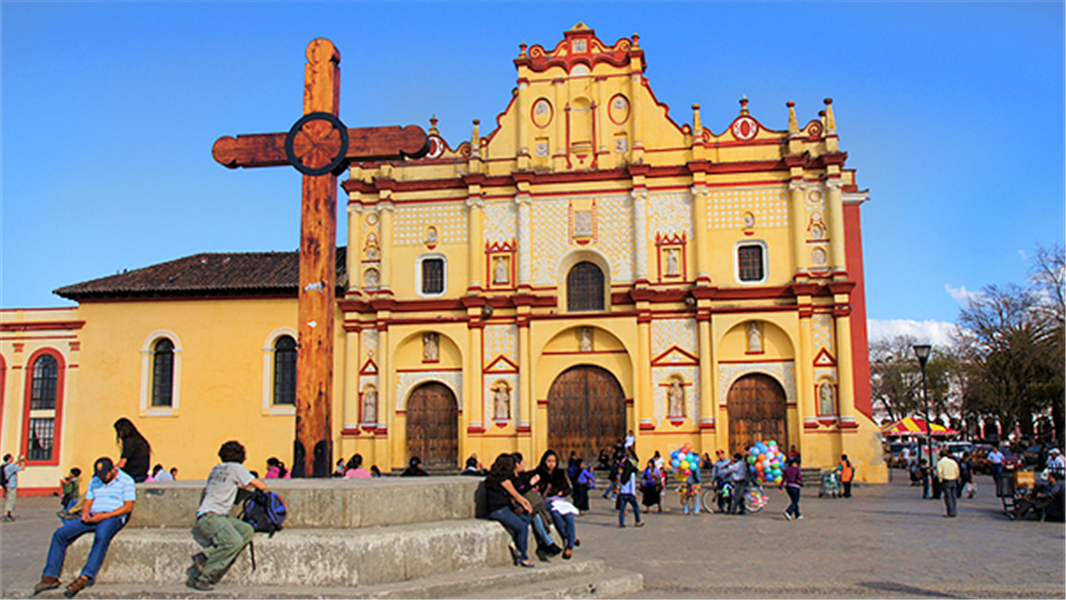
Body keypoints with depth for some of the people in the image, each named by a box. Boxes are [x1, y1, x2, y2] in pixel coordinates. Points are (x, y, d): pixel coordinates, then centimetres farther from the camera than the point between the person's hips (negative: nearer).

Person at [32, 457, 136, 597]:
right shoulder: (94, 481, 22)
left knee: (101, 537, -40)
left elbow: (128, 506, -7)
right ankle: (50, 577, -16)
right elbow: (87, 502, 21)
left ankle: (85, 577, -48)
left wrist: (104, 516, -16)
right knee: (60, 534, -14)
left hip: (113, 517, -7)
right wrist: (85, 513, -5)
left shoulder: (126, 481, 2)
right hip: (92, 517, 7)